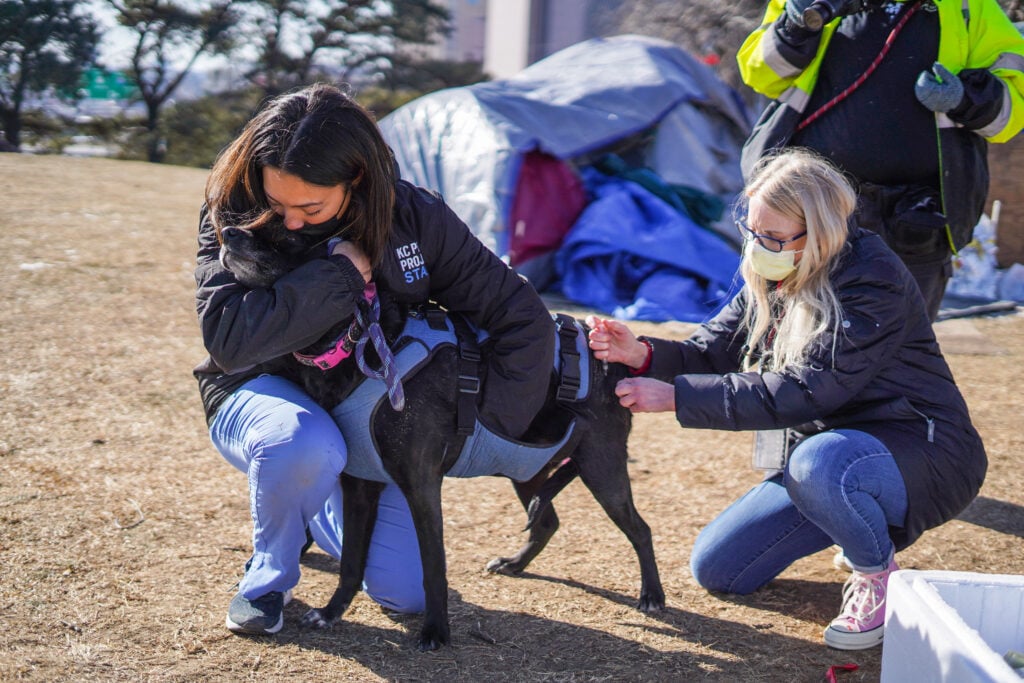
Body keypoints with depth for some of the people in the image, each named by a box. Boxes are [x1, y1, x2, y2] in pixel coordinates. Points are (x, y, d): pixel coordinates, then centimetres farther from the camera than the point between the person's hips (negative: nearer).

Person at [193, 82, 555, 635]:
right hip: (263, 395, -3)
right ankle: (268, 575, -8)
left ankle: (322, 511, 25)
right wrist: (337, 272, -33)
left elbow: (522, 316, -10)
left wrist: (492, 425, -15)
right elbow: (227, 337, -34)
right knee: (308, 444, -41)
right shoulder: (231, 215, -20)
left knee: (408, 594, -8)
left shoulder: (413, 218, -16)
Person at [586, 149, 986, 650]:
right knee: (715, 568, 2)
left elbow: (800, 392, -30)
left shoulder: (873, 282, -24)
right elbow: (713, 352, 0)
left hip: (922, 456, -8)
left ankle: (880, 576, -10)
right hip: (827, 448, 8)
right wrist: (645, 355, -22)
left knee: (818, 460, -41)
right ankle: (867, 528, 21)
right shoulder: (772, 276, 1)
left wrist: (675, 396, -31)